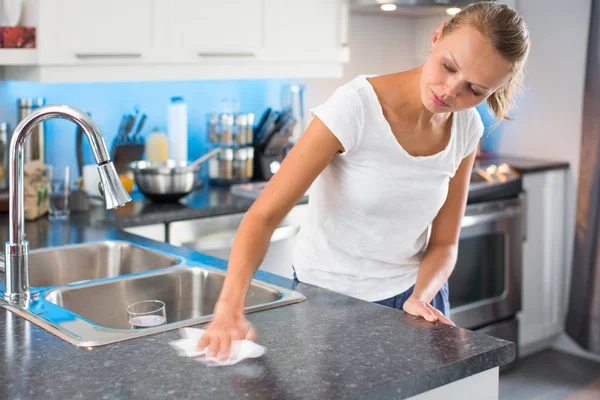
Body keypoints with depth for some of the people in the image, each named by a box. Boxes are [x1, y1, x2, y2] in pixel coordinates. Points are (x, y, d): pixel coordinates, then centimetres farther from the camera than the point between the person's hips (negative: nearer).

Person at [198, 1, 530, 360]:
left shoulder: (466, 128, -8)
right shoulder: (355, 108, -24)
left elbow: (444, 243, -2)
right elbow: (263, 216, -28)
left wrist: (419, 300, -21)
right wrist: (230, 307, -41)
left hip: (413, 294, 4)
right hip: (330, 299, -4)